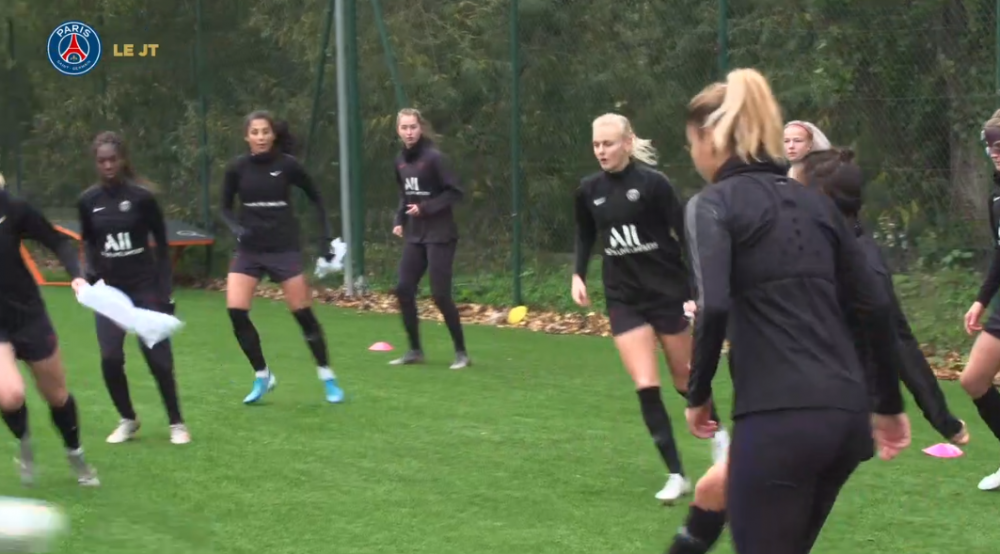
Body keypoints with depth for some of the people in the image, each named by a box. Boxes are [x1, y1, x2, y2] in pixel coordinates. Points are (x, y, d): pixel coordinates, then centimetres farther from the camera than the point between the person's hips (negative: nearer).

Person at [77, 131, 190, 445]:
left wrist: (165, 291, -6)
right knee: (110, 359, -6)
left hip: (145, 286, -2)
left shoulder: (142, 197, -10)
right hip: (110, 290, 2)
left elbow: (162, 245, -2)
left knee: (158, 358, -4)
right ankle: (128, 420, 16)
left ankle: (176, 423, 13)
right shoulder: (88, 201, -3)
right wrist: (91, 271, -5)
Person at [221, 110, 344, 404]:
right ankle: (262, 375, 6)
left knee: (303, 313, -3)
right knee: (236, 312, -12)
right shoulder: (237, 167, -3)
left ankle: (327, 378, 13)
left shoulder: (287, 165, -7)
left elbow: (316, 198, 6)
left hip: (284, 248, -2)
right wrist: (237, 228, -12)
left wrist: (326, 236, 0)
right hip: (249, 249, 2)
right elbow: (226, 208, 8)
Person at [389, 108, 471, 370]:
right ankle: (415, 350, 15)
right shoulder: (401, 160, 7)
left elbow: (454, 192, -15)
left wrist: (426, 208, -20)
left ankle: (461, 353, 4)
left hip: (439, 235, -7)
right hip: (415, 235, 7)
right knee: (404, 289, 3)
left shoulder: (433, 157, -14)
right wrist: (399, 221, 7)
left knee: (440, 294, -8)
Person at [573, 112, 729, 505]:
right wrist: (578, 274, 5)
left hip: (667, 292, -3)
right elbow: (585, 235, 19)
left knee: (685, 382, 10)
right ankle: (676, 475, 0)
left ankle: (717, 433, 42)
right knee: (646, 387, -8)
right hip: (623, 299, 3)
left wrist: (696, 290, -16)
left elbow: (685, 234, -12)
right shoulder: (589, 190, 0)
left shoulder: (652, 182, -14)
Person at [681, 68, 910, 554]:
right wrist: (890, 404, 24)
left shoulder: (713, 205, 0)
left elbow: (714, 307, -16)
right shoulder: (814, 203, 18)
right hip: (846, 414, 7)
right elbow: (875, 306, 17)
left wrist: (698, 393, -2)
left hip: (779, 419, -7)